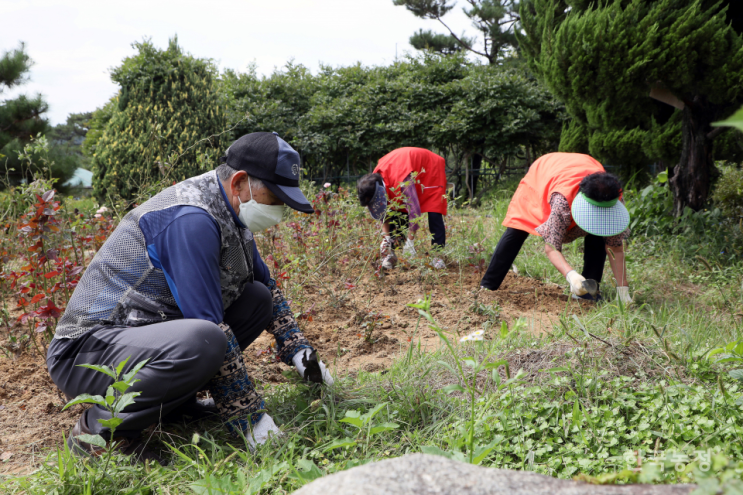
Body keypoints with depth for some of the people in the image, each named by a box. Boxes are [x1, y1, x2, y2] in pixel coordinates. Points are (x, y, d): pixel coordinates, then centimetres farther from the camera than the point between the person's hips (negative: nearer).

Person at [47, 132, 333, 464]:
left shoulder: (229, 212, 7)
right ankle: (96, 430, -15)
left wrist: (297, 349, 11)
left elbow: (267, 285, 22)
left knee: (256, 297, 7)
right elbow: (210, 328, -27)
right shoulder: (191, 220, -24)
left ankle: (172, 398, 6)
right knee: (202, 339, -37)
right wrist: (251, 419, -21)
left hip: (151, 331, 10)